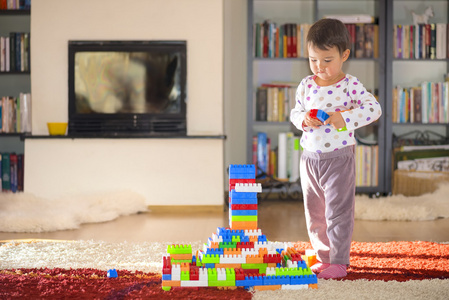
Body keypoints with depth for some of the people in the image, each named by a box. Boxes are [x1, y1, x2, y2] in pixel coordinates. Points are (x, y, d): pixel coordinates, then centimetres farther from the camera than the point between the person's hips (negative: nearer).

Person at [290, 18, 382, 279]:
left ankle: (339, 262, 6)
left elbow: (374, 108, -14)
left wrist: (344, 117, -24)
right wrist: (304, 119, -11)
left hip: (339, 157, -5)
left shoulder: (350, 85, -9)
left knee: (338, 211, -2)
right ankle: (324, 257, 26)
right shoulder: (306, 86, 3)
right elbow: (295, 112, 12)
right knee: (314, 212, 13)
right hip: (310, 157, 5)